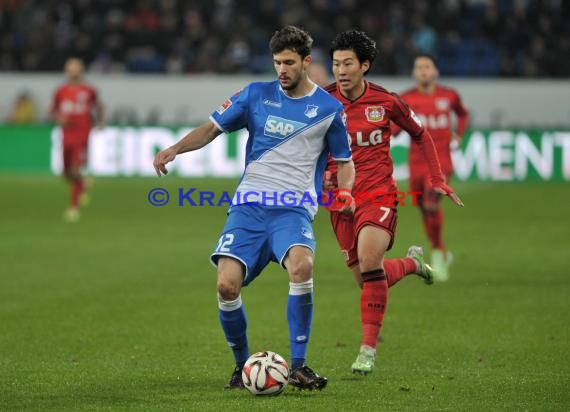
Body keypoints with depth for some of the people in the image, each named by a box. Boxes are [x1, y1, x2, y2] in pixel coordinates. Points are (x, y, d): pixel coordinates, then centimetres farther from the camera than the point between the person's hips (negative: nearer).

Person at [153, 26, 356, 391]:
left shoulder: (329, 108, 7)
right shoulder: (257, 94, 10)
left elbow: (344, 161, 16)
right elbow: (212, 128, 14)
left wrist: (345, 191, -5)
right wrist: (175, 149, -3)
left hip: (294, 209, -2)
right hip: (249, 206, 2)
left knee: (301, 266, -33)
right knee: (226, 285, -16)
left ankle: (298, 366, -20)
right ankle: (242, 365, 9)